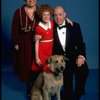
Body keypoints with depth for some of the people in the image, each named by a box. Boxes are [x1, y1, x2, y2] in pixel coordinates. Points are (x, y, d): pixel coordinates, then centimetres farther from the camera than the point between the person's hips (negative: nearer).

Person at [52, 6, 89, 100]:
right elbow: (52, 46, 7)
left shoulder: (75, 26, 2)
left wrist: (81, 56, -16)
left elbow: (81, 43, 0)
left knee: (83, 70, -25)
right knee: (67, 74, -24)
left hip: (74, 56, 1)